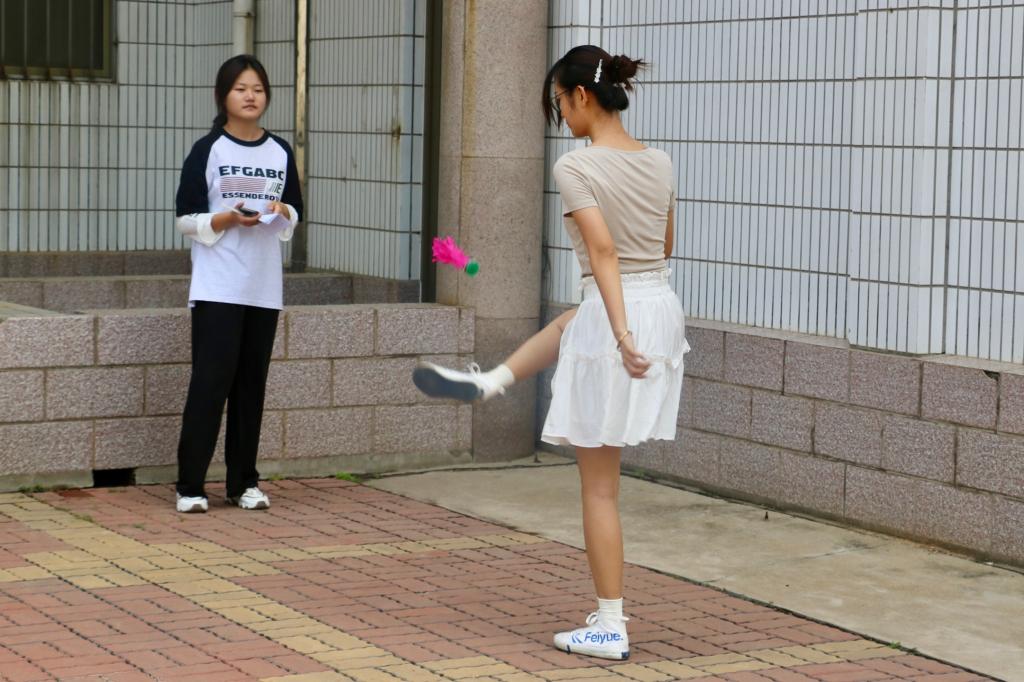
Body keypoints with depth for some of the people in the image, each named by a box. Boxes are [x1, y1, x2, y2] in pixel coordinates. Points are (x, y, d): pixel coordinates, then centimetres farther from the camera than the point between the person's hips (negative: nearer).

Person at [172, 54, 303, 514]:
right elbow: (186, 218, -4)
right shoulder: (208, 151, -2)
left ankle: (243, 482, 15)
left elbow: (296, 213, 16)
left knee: (251, 383, 7)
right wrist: (227, 220, -20)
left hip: (264, 288, 4)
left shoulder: (280, 153, 10)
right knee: (210, 381, -8)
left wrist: (282, 213, -6)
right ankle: (190, 485, -3)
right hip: (217, 286, -4)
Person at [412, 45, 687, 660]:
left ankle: (610, 628, 9)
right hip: (663, 309, 7)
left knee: (600, 488, 4)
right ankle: (488, 382, 60)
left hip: (615, 316, -7)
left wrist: (622, 336, -30)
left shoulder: (576, 167, -13)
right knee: (566, 326, 40)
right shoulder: (660, 162, 7)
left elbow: (603, 250, -24)